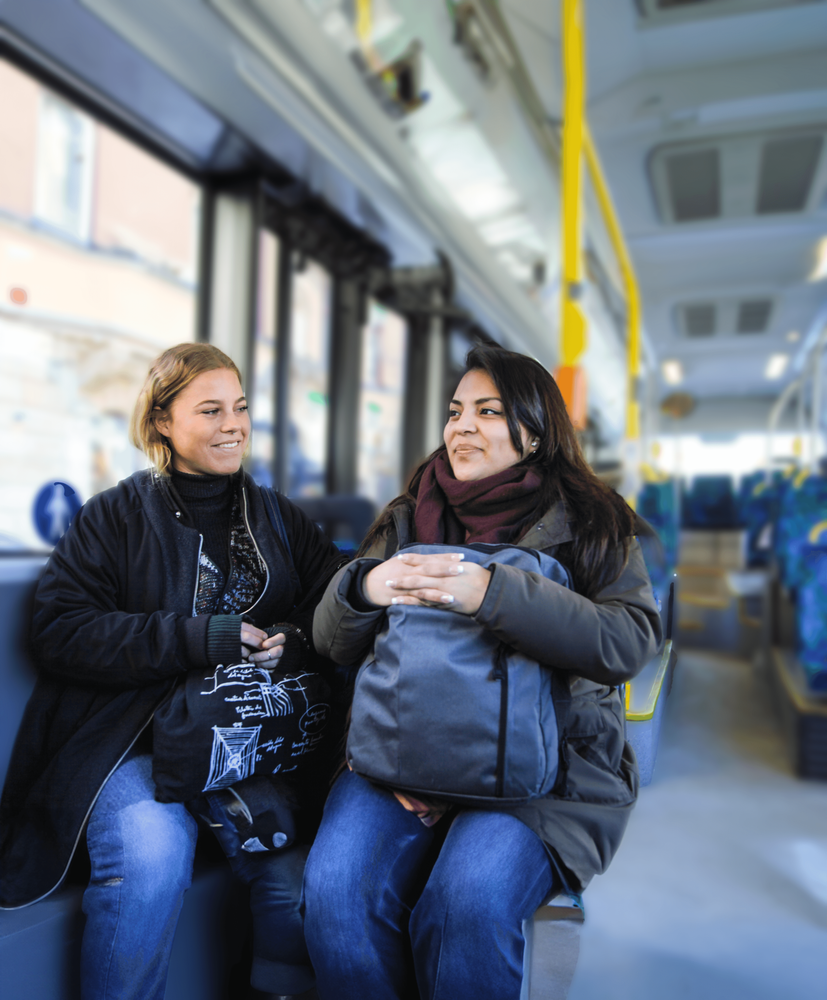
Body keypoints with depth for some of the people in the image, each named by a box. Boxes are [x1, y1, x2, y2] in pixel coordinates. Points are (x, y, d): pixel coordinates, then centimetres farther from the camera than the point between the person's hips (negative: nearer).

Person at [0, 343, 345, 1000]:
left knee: (299, 862, -19)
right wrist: (199, 638, -16)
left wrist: (298, 642, -15)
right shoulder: (114, 516, 2)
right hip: (129, 735, -2)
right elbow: (59, 632, -7)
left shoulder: (280, 519, 13)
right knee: (151, 859, -29)